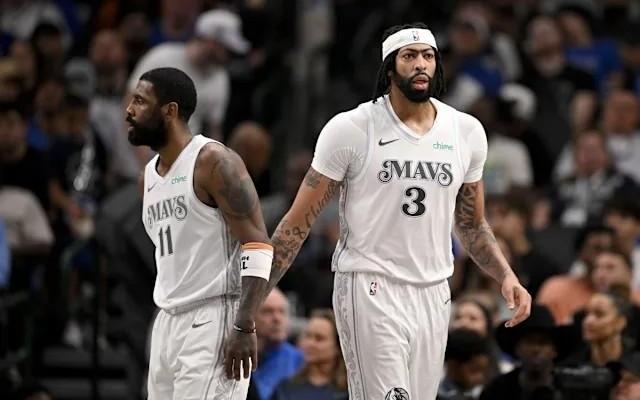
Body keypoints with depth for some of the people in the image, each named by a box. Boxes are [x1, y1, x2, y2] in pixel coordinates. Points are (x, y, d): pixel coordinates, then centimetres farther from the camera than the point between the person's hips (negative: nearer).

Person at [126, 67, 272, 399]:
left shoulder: (213, 162, -11)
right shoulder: (148, 176, 16)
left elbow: (257, 245, -16)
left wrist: (245, 326, -22)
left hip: (213, 318, -9)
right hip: (168, 321, 9)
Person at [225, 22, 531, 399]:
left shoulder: (467, 131, 7)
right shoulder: (350, 129, -6)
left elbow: (472, 226, 19)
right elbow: (299, 222, -3)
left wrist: (507, 276, 4)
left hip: (433, 295, 5)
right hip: (371, 291, -5)